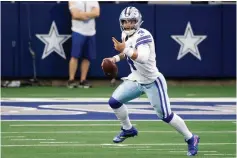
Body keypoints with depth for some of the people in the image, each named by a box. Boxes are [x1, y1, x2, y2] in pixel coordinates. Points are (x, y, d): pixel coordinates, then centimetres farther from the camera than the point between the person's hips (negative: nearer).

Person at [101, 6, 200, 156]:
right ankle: (128, 130, 28)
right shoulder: (126, 35, -1)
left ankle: (191, 139, 15)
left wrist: (125, 49, -51)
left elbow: (143, 57, -43)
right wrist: (116, 58, 3)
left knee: (166, 115, -3)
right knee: (114, 101, 4)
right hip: (136, 79, 8)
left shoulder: (143, 36, -27)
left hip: (152, 82, -8)